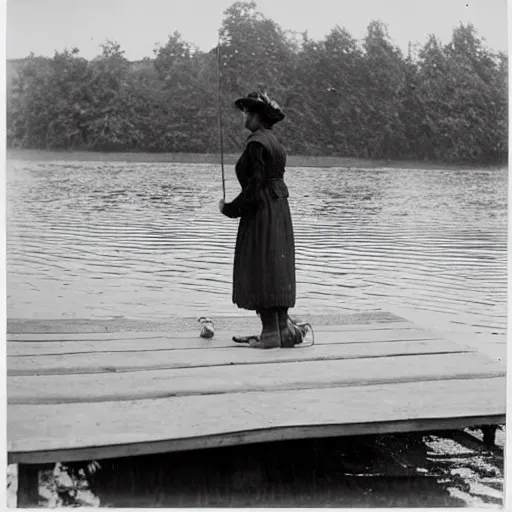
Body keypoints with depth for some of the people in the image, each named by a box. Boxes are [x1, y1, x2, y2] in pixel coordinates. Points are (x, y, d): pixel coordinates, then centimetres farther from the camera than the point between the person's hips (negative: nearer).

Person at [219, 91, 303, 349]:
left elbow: (255, 186, -19)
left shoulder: (256, 143, -15)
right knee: (276, 269, 11)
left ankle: (271, 332, -4)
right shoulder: (273, 141, 15)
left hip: (261, 212, -10)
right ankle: (282, 327, 15)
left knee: (262, 268, -6)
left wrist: (229, 208, -8)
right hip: (279, 209, 10)